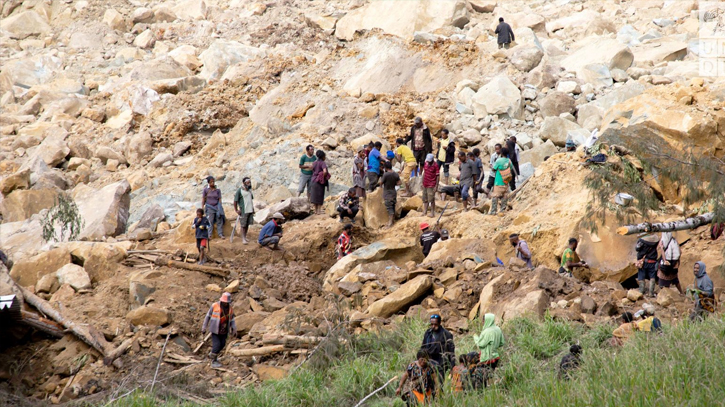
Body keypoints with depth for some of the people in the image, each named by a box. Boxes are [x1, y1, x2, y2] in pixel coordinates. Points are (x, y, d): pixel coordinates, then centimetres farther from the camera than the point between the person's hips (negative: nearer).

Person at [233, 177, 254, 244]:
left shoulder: (249, 190, 12)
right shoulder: (240, 191, -10)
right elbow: (235, 201, -9)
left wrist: (253, 208, 19)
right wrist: (236, 210, -12)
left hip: (250, 210, 6)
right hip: (243, 211, -6)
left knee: (247, 224, 9)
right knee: (243, 225, -3)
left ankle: (245, 237, 18)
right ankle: (243, 239, -1)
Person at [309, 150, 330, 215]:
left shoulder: (314, 163, 8)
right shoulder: (323, 163, -12)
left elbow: (313, 171, 11)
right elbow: (325, 171, -27)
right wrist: (324, 177, -11)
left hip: (314, 180, 6)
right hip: (320, 181, -5)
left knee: (315, 195, 12)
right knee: (320, 196, 3)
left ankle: (315, 210, 16)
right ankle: (319, 211, 5)